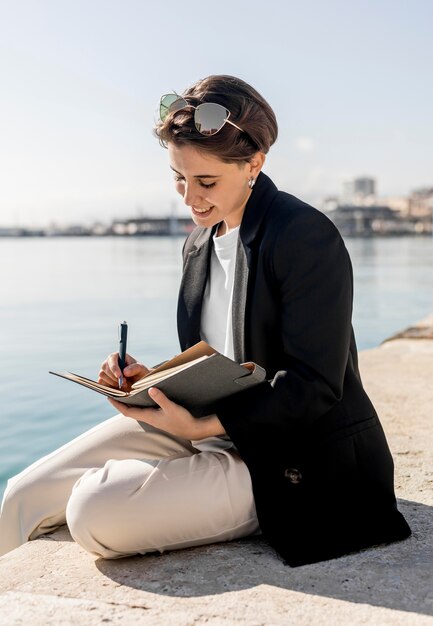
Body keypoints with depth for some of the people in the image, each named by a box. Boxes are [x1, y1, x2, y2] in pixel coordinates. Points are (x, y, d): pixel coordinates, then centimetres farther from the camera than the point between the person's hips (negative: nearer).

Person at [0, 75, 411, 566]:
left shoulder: (307, 236, -15)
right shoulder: (199, 244, 10)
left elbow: (313, 385, -19)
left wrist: (203, 426, -26)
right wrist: (152, 381, -5)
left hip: (295, 465, -7)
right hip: (215, 428, 8)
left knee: (95, 511, -25)